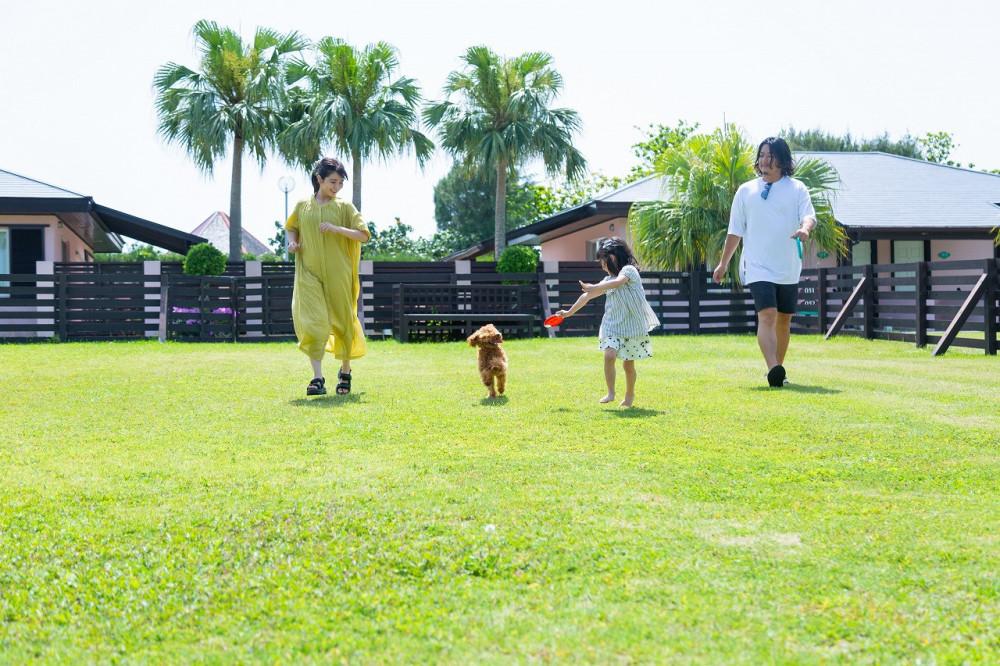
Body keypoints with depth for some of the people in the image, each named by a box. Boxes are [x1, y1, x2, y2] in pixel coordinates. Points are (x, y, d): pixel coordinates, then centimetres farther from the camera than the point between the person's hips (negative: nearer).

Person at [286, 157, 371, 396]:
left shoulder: (344, 207, 1)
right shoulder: (302, 207, 7)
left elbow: (364, 235, -5)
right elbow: (291, 228, 23)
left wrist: (337, 228, -19)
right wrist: (292, 242, 1)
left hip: (338, 275, 0)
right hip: (309, 274, 0)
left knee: (343, 322, 8)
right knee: (312, 322, -13)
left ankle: (345, 371, 29)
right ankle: (317, 378, -13)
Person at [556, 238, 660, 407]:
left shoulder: (629, 270, -6)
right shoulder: (608, 280, 14)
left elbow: (618, 282, -28)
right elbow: (588, 295, 21)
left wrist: (595, 288, -39)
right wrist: (569, 312, 24)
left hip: (632, 325, -5)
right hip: (613, 325, 5)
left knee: (628, 364, 3)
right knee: (609, 355, -19)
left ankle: (630, 394, 25)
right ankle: (610, 392, -11)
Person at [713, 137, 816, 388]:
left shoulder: (797, 189, 5)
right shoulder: (746, 191, 7)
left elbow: (809, 215, -11)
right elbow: (735, 231, 13)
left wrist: (805, 228, -34)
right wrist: (723, 263, 14)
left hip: (789, 268, 2)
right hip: (758, 268, -1)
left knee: (784, 321, 10)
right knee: (767, 315, -19)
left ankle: (778, 368, 26)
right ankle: (773, 370, -31)